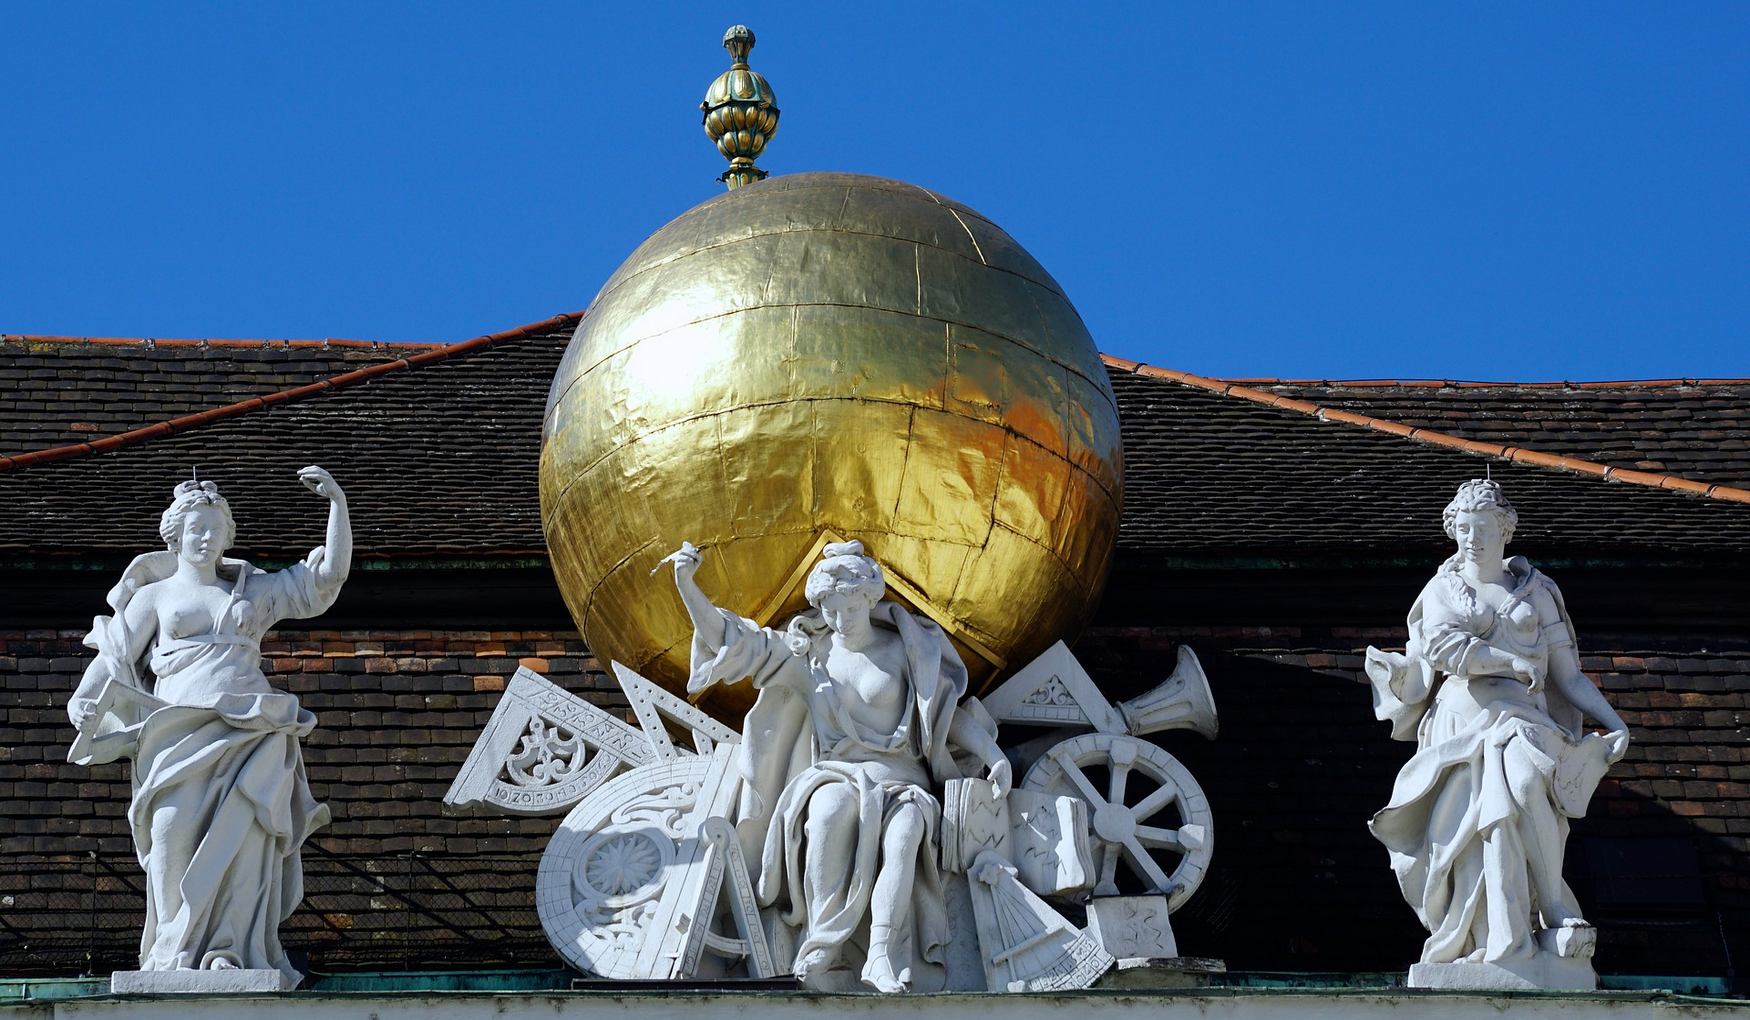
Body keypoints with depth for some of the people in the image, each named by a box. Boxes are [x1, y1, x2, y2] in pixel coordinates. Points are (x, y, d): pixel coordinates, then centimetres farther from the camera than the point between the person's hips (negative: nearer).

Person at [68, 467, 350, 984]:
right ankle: (175, 954, -12)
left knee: (242, 835, -19)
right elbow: (114, 654, 16)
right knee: (176, 832, -19)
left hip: (249, 730, 1)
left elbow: (327, 577, 20)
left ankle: (231, 951, -18)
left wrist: (338, 503, 12)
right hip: (180, 728, -1)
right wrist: (84, 700, -2)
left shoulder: (255, 590, 24)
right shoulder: (154, 596, 21)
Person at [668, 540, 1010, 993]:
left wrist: (994, 757, -6)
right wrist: (686, 584, -4)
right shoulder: (807, 652, 11)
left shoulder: (904, 648, 7)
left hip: (899, 779, 0)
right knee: (831, 812, -37)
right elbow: (731, 638, 8)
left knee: (904, 830, -36)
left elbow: (953, 711, 8)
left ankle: (882, 956, -46)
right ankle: (824, 955, -37)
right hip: (833, 776, 0)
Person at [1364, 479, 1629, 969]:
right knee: (1479, 823, -23)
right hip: (1460, 721, 1)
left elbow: (1568, 676, 15)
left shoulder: (1536, 592, 18)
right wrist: (1514, 662, -5)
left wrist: (1614, 721, 1)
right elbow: (1439, 645, -3)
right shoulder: (1440, 591, 18)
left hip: (1521, 722, 0)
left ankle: (1556, 917, -28)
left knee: (1521, 784, -33)